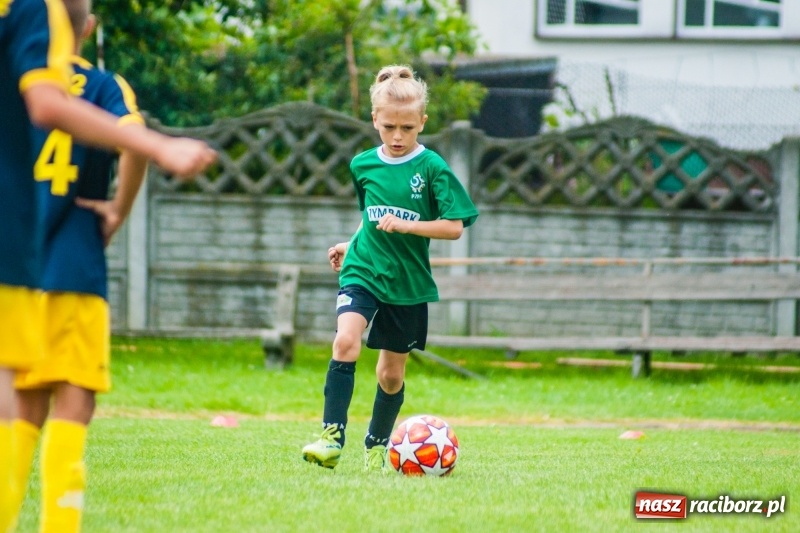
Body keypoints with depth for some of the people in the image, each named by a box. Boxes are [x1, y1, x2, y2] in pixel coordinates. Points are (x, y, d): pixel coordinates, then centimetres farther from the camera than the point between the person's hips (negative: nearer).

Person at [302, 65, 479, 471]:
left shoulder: (431, 168, -8)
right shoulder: (363, 165, 4)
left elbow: (454, 226, -11)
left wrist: (405, 225, -20)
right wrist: (351, 245, 12)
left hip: (408, 281, -1)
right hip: (362, 272, 1)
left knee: (391, 372, 9)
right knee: (346, 341, -24)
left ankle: (377, 445, 29)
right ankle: (332, 437, -25)